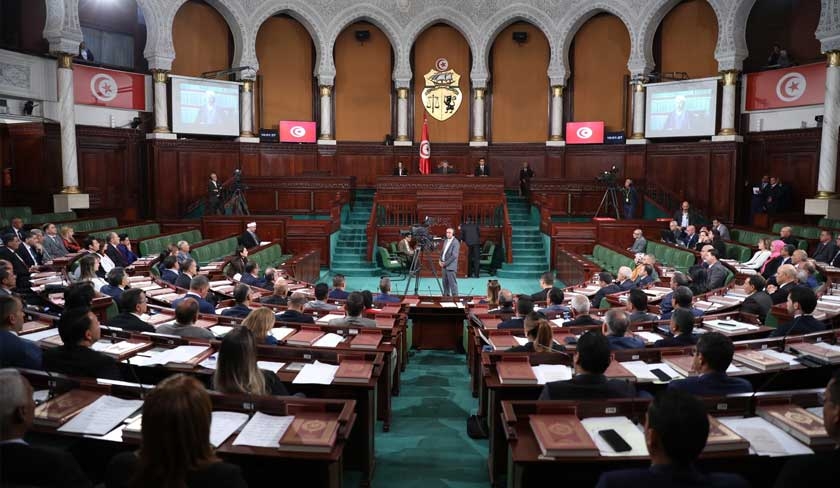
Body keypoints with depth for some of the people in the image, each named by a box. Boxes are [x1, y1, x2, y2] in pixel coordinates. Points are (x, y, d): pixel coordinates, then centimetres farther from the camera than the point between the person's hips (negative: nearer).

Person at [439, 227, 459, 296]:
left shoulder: (456, 242, -11)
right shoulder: (446, 241, 15)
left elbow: (454, 255, -16)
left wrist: (445, 263, -15)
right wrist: (440, 260, 4)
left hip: (451, 266, -8)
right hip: (444, 266, 8)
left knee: (452, 282, -7)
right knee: (445, 282, 12)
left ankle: (455, 296, -3)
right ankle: (446, 295, 20)